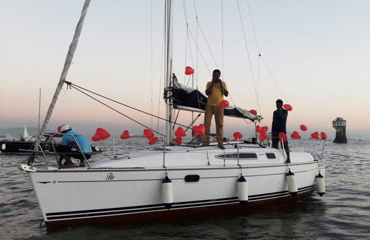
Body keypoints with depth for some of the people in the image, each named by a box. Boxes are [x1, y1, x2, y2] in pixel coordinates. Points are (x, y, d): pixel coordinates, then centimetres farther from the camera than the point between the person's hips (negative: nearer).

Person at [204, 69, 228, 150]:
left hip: (219, 106, 0)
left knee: (219, 124, -1)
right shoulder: (209, 83, 7)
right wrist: (212, 83, -9)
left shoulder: (223, 83, 8)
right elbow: (207, 93, -9)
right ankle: (206, 142, 3)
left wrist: (221, 84, -7)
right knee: (207, 123, -3)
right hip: (209, 105, 1)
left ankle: (220, 142, 1)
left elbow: (226, 94, -3)